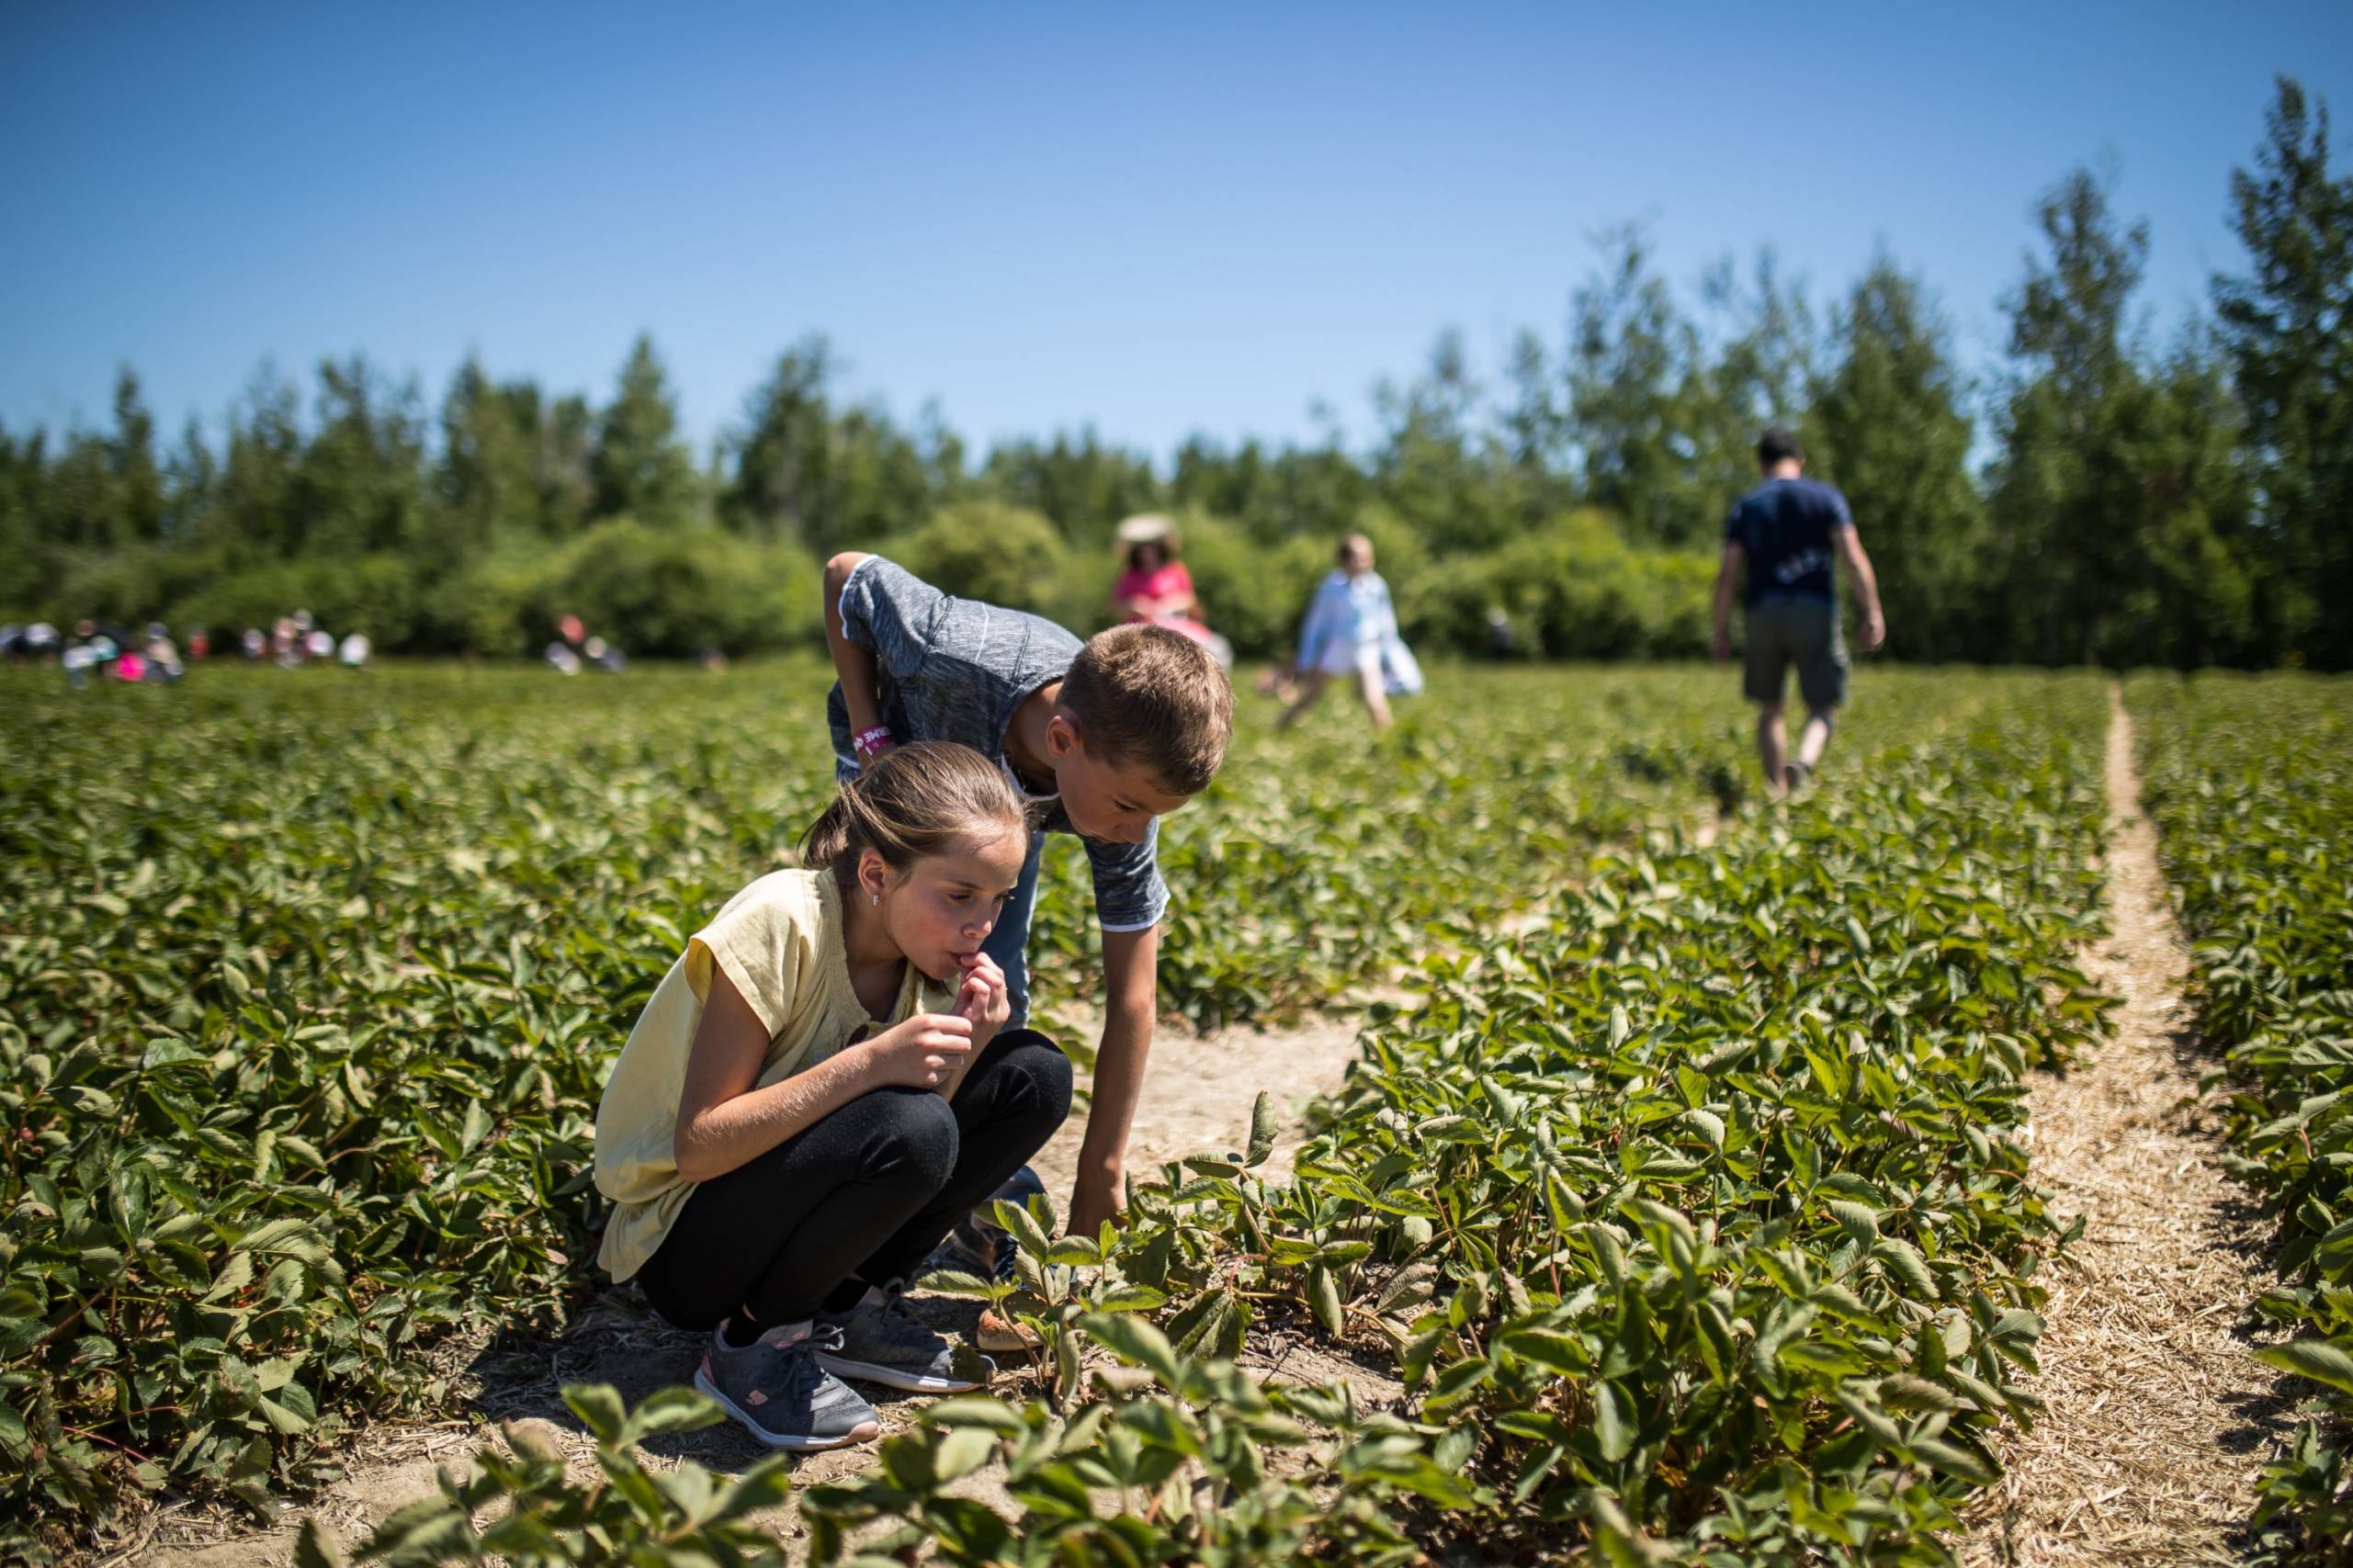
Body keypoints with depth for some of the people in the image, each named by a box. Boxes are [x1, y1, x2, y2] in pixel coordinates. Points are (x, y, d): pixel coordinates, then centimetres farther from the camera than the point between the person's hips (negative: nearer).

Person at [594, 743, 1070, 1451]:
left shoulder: (926, 949, -5)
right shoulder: (781, 925, -25)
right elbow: (698, 1146, -27)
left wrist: (962, 1053, -23)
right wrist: (867, 1063, -36)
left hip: (793, 1199, 7)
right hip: (678, 1245, -7)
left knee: (1035, 1073, -7)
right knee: (908, 1129, -33)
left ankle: (851, 1308, -1)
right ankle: (753, 1342, -10)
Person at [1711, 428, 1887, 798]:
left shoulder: (1745, 507, 11)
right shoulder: (1826, 497, 7)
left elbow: (1727, 575, 4)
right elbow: (1853, 557, -5)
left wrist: (1721, 633, 8)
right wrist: (1873, 612, -7)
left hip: (1762, 614, 2)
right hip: (1815, 611, -2)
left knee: (1769, 709, 13)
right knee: (1822, 708, 3)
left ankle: (1776, 792, 10)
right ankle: (1804, 763, -26)